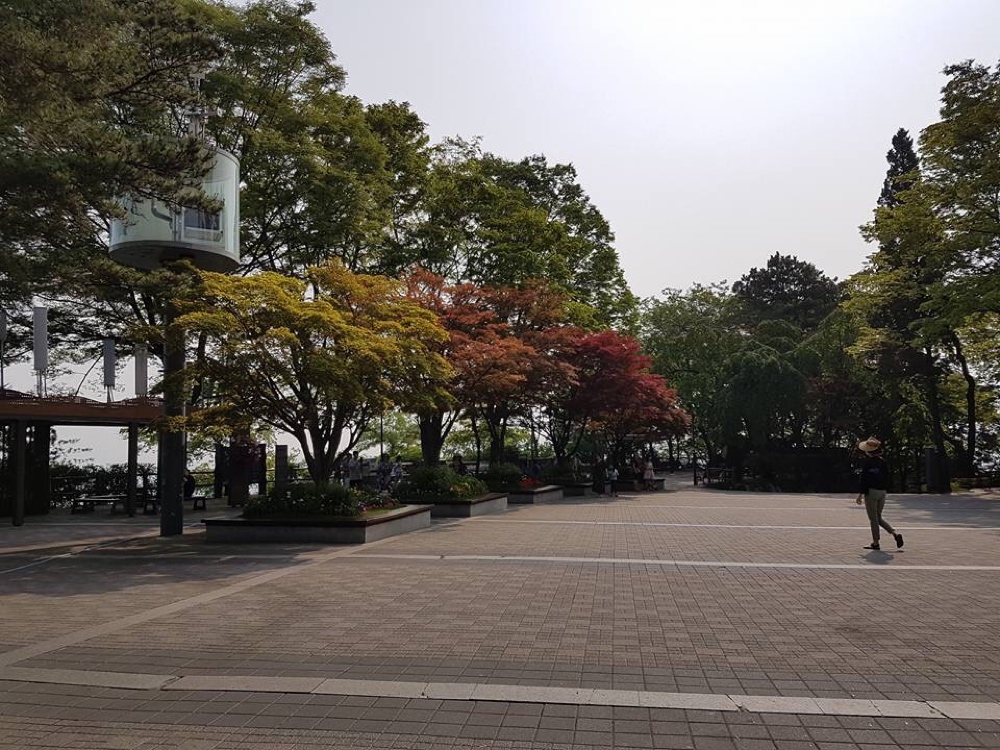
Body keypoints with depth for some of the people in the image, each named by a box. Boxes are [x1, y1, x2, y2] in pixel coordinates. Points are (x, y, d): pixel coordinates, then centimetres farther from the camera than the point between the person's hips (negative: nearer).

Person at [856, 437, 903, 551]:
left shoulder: (867, 462, -12)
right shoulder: (883, 462, 6)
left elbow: (864, 479, -14)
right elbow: (887, 478, 10)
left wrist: (860, 494, -11)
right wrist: (884, 489, 18)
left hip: (871, 492, -6)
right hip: (882, 492, 6)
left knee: (873, 519, 1)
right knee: (878, 517, 18)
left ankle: (875, 543, 5)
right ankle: (895, 534, 4)